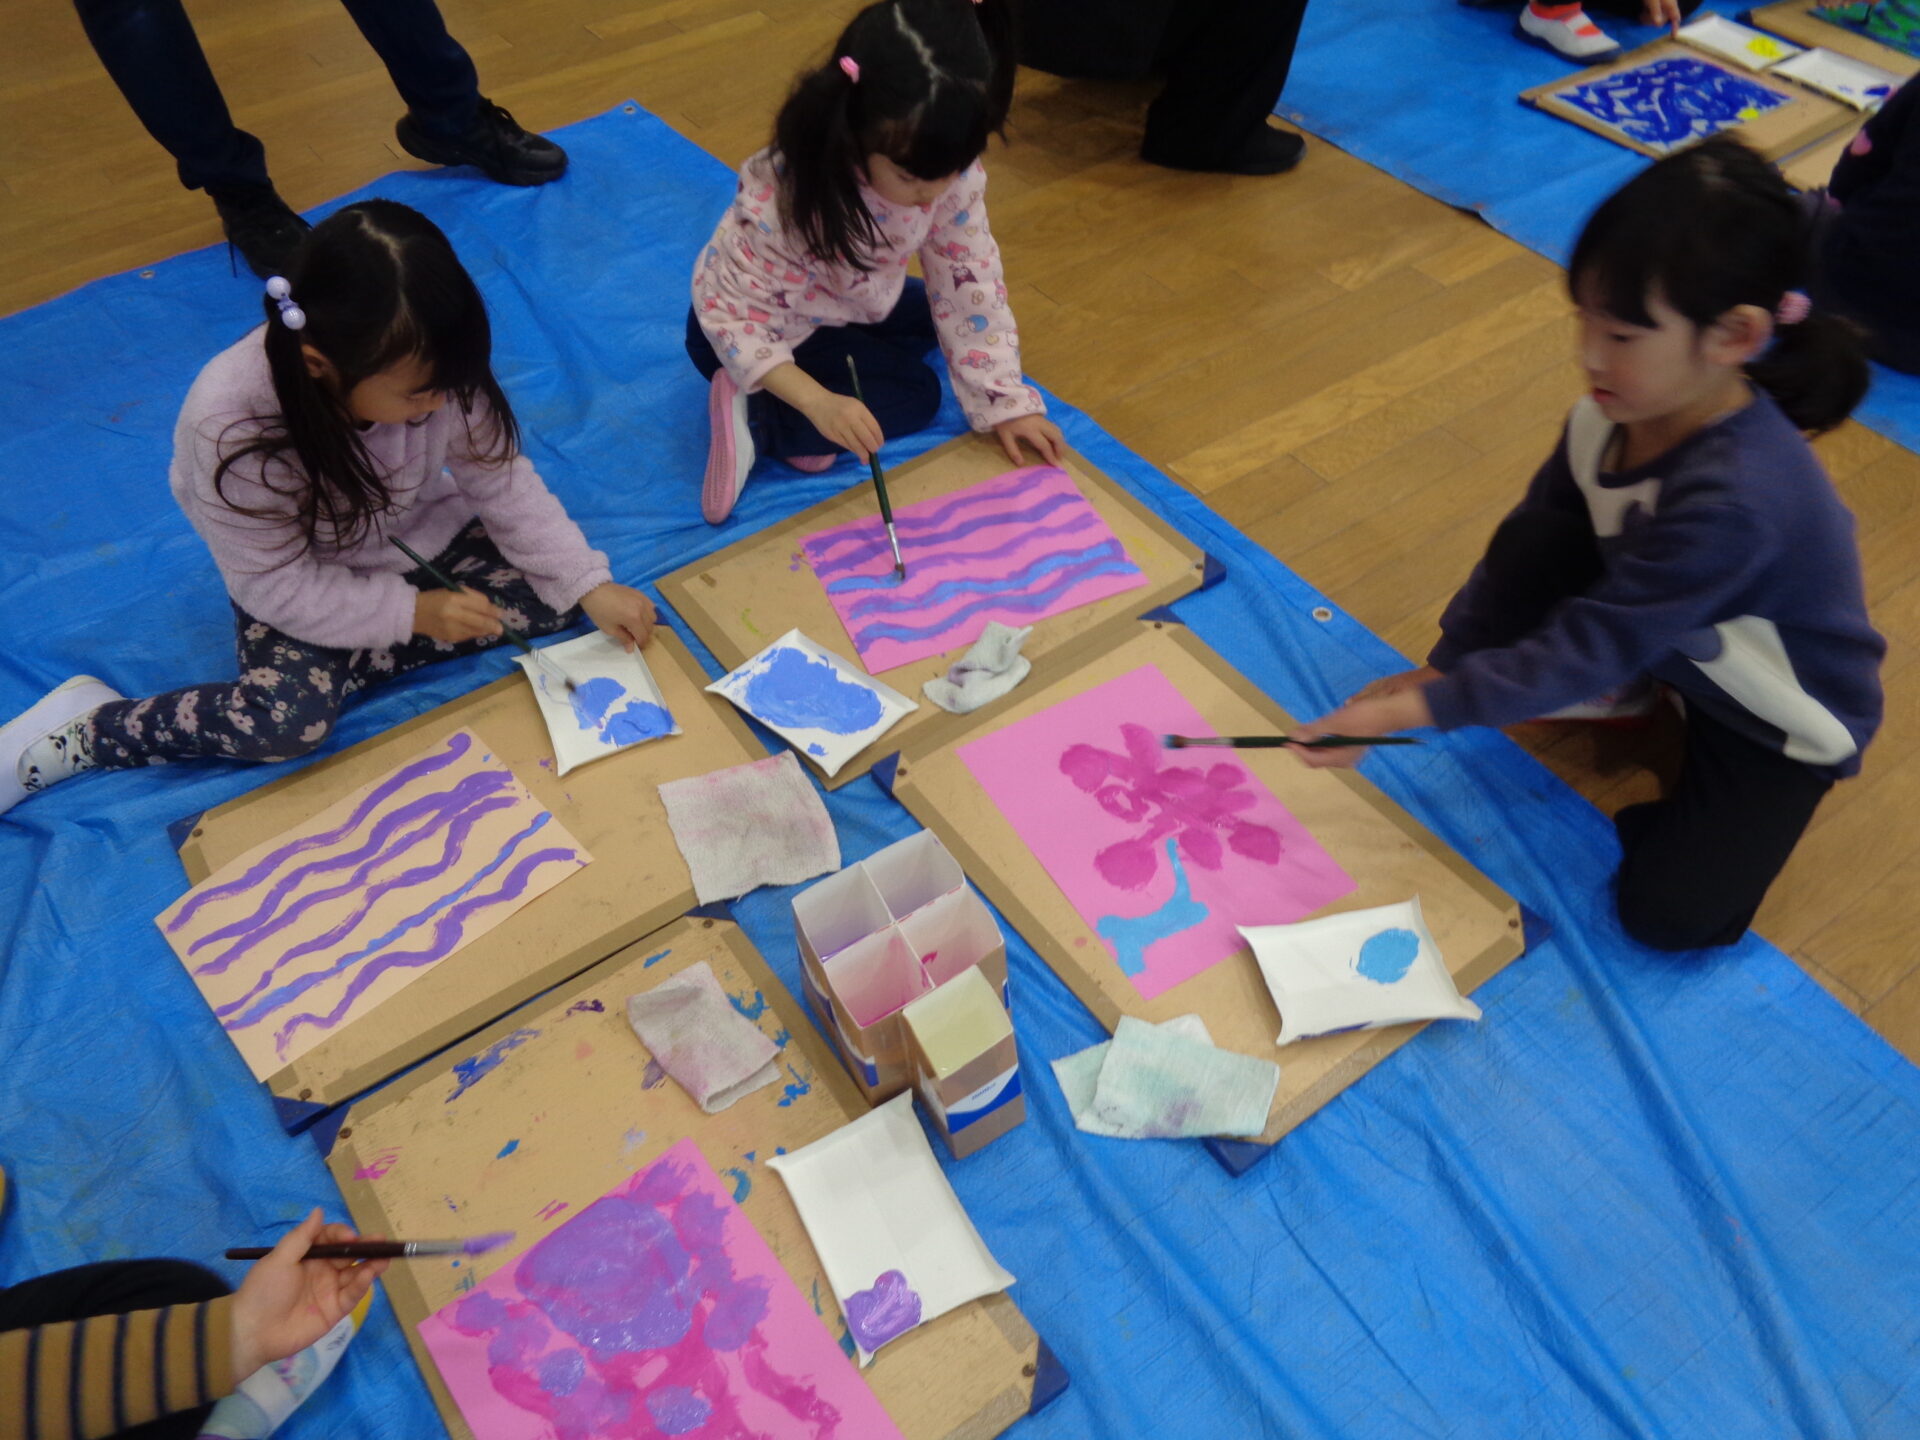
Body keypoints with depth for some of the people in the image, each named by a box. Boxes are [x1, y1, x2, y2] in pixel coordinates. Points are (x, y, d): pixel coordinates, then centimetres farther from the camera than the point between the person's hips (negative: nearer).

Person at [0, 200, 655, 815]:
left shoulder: (433, 372, -25)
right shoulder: (229, 426, -33)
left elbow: (503, 483, -12)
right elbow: (272, 583, -23)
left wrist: (590, 583, -19)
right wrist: (412, 611, -29)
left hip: (422, 543, 5)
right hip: (296, 581, -5)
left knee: (554, 594, -18)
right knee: (287, 719, -30)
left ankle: (336, 664, -14)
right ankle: (82, 729, -5)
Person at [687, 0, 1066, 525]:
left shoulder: (949, 170, -23)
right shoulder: (781, 195, -38)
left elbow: (969, 281, -13)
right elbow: (731, 311, -33)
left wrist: (1005, 400, -15)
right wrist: (817, 403, -45)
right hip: (764, 326, -7)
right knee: (914, 395, -12)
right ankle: (755, 416, -14)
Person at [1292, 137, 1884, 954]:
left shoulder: (1736, 498, -41)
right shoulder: (1614, 412, -21)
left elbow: (1591, 647, -38)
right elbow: (1530, 530, -9)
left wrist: (1414, 710, -40)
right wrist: (1441, 667, -12)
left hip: (1786, 720, -5)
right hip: (1665, 633, 6)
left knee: (1670, 913, -16)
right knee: (1532, 544, -20)